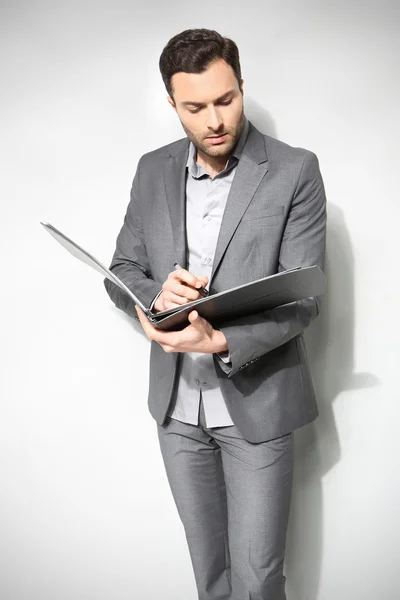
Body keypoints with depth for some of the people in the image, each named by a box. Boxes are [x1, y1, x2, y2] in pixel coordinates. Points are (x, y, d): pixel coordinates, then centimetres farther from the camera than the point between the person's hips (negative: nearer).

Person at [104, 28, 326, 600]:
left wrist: (220, 340, -30)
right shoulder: (153, 170, 3)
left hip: (256, 403, -3)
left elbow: (303, 298, -14)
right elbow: (121, 272, 7)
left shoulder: (294, 171, -11)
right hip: (177, 404, 4)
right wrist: (154, 294, -16)